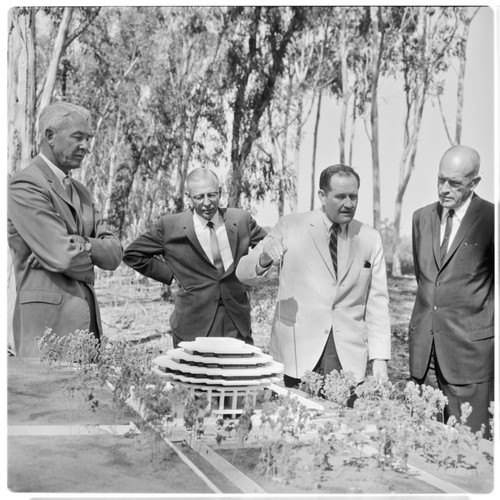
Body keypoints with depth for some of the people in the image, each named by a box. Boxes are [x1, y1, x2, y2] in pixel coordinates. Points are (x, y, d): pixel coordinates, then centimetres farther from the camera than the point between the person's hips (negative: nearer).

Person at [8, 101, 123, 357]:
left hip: (88, 318, 8)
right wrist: (92, 258, 2)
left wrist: (82, 245, -12)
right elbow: (63, 257, -18)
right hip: (48, 322, -7)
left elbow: (114, 254, 7)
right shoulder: (24, 185, -10)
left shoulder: (80, 191, 17)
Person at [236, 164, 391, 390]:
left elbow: (377, 302, 7)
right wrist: (264, 259, -23)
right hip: (297, 353, -1)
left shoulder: (370, 238, 8)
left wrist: (379, 358, -1)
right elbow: (243, 274, 0)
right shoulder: (290, 226, 2)